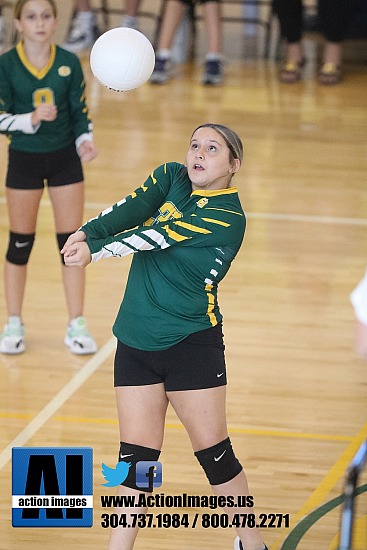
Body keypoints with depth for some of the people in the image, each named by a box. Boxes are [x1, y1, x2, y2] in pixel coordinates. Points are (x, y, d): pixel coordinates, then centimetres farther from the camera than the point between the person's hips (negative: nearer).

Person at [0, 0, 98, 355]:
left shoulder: (68, 63, -4)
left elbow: (80, 112, 1)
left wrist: (84, 140, -17)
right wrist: (30, 119, -27)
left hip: (64, 158, 2)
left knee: (71, 242, 3)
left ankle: (76, 326, 11)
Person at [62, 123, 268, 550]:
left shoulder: (227, 217, -13)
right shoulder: (171, 177, 6)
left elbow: (159, 236, -21)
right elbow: (131, 210, -11)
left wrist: (95, 251, -25)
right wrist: (86, 232, -28)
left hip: (191, 344, -5)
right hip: (135, 342, 5)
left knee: (214, 452, 0)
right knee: (136, 455, 4)